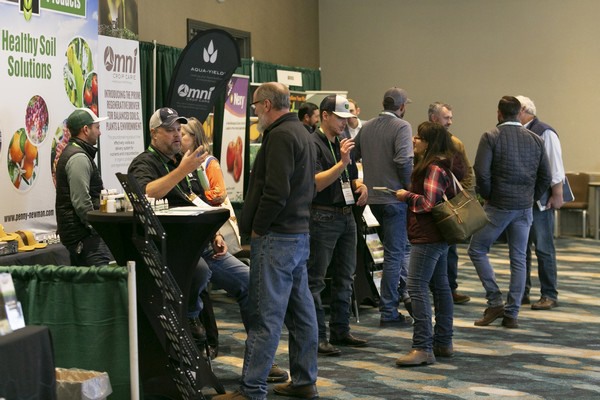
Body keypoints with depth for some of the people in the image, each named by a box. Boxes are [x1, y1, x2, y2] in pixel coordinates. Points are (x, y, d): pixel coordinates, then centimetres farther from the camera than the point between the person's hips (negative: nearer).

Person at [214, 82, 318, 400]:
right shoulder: (301, 133, 18)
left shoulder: (280, 136, -14)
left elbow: (275, 192, -23)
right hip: (300, 232, 10)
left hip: (277, 236, -10)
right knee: (300, 310, 14)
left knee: (265, 316, -9)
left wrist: (257, 228, -13)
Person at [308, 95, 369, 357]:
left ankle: (340, 331, 23)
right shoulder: (313, 144, -11)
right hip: (323, 217, -9)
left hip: (346, 216, 9)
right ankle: (317, 337, -2)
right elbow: (316, 183, -20)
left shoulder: (344, 143, 16)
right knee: (315, 280, -4)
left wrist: (360, 186, 5)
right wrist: (341, 162, -27)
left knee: (344, 278, 14)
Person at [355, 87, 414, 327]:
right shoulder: (401, 127, -12)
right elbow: (403, 161, -23)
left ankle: (402, 290, 20)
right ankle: (389, 312, 2)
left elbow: (353, 156, 10)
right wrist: (410, 188, -10)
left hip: (372, 197, 7)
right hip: (394, 197, -7)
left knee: (401, 246, 24)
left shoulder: (366, 127, 8)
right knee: (395, 253, -1)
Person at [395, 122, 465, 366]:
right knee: (440, 286, 14)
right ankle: (443, 343, 21)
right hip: (440, 236, 11)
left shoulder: (434, 169, -17)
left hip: (428, 236, -11)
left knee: (417, 288, -12)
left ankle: (423, 348, -14)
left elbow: (429, 203, -21)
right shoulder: (448, 165, 15)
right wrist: (410, 196, 13)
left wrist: (407, 196, -7)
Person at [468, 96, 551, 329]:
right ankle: (512, 314, 11)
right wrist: (531, 198, 15)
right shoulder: (535, 140, 6)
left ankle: (494, 301, 3)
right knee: (518, 260, 9)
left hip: (498, 205, -4)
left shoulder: (491, 137, -8)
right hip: (525, 209, 4)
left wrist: (487, 196, -1)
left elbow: (481, 172, -16)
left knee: (477, 250, 11)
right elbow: (545, 176, 6)